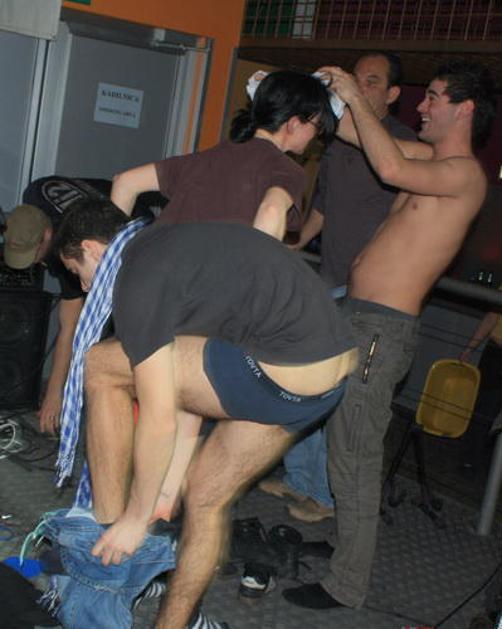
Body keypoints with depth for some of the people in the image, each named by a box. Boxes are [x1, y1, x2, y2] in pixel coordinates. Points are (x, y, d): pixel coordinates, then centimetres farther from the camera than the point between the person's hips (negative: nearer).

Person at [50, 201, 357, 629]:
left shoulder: (137, 279, -8)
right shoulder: (170, 249, 22)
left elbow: (160, 423, -10)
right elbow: (187, 383, 22)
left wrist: (136, 518, 5)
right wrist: (167, 492, 25)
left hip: (284, 376, -10)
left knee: (102, 368, 2)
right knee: (208, 496, 22)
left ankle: (107, 533, 13)